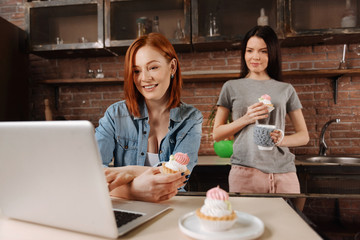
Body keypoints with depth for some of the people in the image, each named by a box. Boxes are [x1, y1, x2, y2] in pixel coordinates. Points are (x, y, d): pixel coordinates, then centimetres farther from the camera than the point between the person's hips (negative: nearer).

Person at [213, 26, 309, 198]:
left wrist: (282, 139, -7)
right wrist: (246, 119, -8)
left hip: (284, 172, 2)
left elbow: (304, 136, 14)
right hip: (245, 171, -1)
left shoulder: (286, 90, 12)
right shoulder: (231, 87, 7)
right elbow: (217, 134, 6)